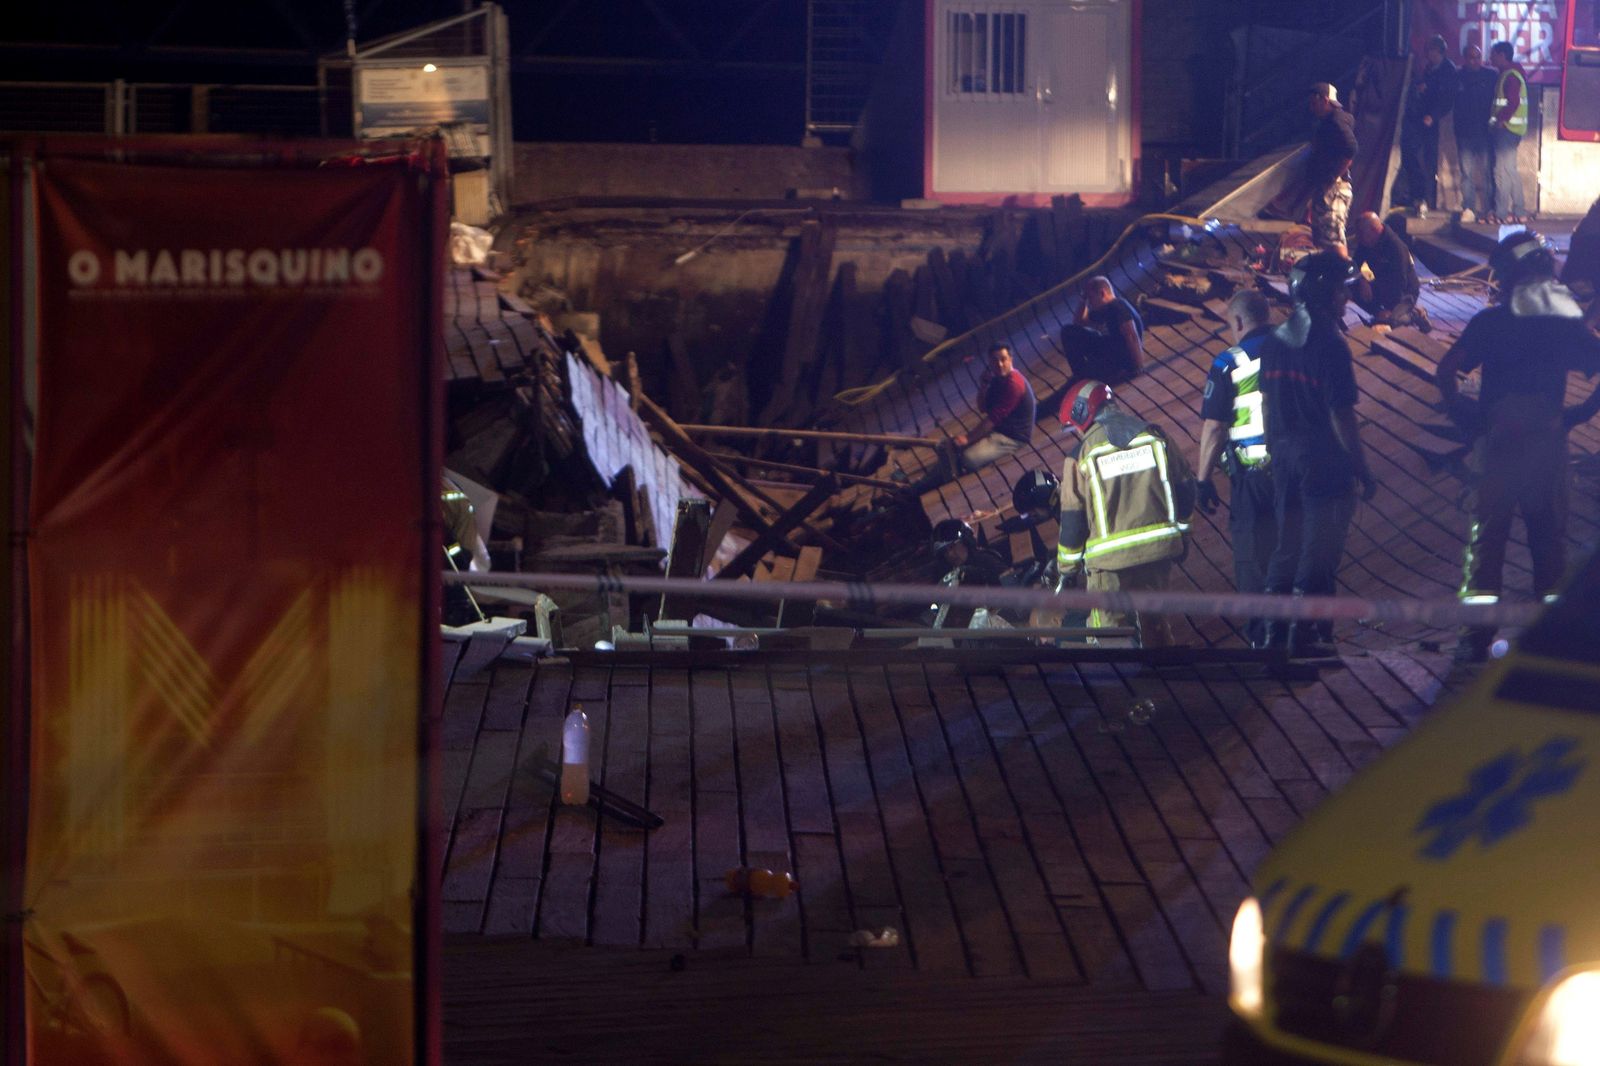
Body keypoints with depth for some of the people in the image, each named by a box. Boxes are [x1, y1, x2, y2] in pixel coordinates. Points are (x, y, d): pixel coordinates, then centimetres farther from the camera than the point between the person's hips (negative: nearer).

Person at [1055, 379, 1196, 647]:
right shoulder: (1154, 436, 5)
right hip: (1160, 552, 5)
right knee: (1152, 620, 22)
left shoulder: (1082, 454, -6)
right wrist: (1179, 534, 22)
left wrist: (1066, 568, 8)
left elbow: (1072, 520, -4)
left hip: (1111, 559, -4)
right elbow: (1185, 489, 10)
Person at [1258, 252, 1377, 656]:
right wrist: (1362, 470, -11)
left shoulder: (1274, 341, 6)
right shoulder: (1329, 344, -17)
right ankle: (1305, 632, 3)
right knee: (1319, 551, 1)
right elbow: (1341, 414, -18)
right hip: (1324, 458, -7)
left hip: (1284, 456, 7)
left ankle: (1275, 629, 16)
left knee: (1287, 544, 15)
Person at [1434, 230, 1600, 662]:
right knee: (1549, 537, 9)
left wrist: (1462, 414, 0)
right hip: (1550, 441, 2)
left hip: (1499, 438, -2)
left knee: (1487, 534, 1)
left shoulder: (1490, 321, -1)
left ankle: (1476, 635, -3)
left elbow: (1446, 371, -11)